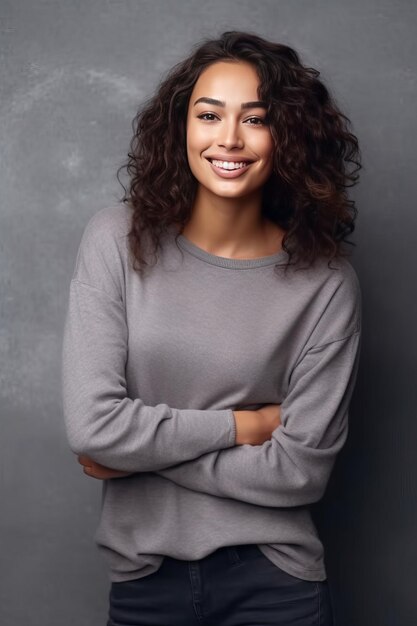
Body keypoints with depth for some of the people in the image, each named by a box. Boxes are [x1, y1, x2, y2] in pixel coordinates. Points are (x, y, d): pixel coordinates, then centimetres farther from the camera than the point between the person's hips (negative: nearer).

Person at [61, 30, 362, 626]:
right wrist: (243, 424, -13)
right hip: (144, 575, 1)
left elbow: (301, 470, -13)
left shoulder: (325, 281, -12)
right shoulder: (118, 240, -10)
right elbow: (91, 425, -16)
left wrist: (139, 453, -12)